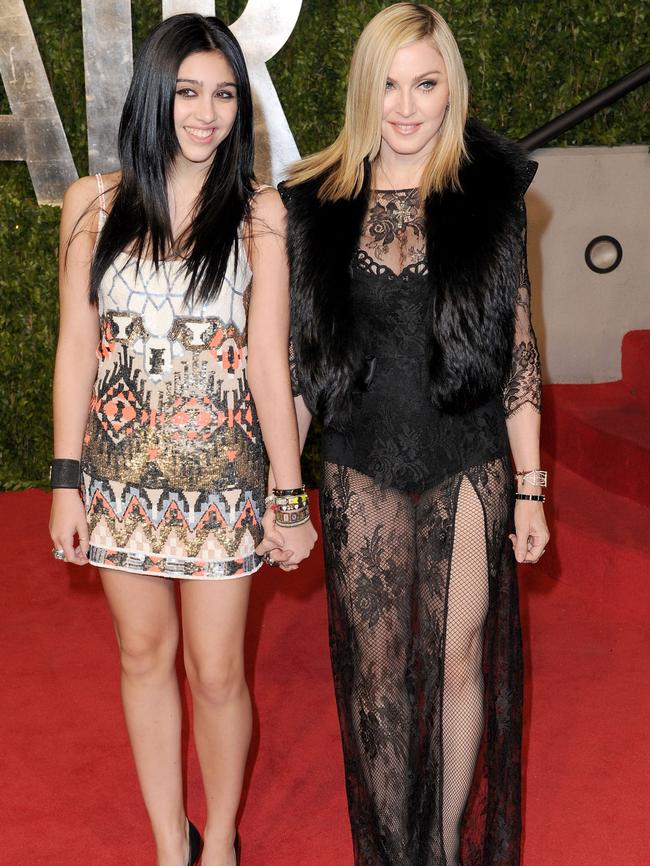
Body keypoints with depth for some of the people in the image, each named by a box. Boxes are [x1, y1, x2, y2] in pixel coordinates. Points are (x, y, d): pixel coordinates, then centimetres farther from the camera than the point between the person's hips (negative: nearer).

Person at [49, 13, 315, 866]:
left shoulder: (258, 212, -4)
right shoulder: (95, 204, 2)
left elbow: (270, 361, -5)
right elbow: (76, 345, 3)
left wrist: (291, 497, -5)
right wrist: (66, 482, 1)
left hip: (220, 474, -2)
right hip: (121, 469, 2)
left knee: (216, 672, 5)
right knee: (144, 654, 13)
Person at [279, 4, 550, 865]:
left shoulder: (491, 196, -2)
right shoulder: (318, 203, 1)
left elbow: (518, 349, -1)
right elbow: (300, 355, 4)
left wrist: (530, 487, -2)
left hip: (466, 467, -1)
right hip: (361, 470, 1)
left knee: (460, 661, 9)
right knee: (376, 666, 11)